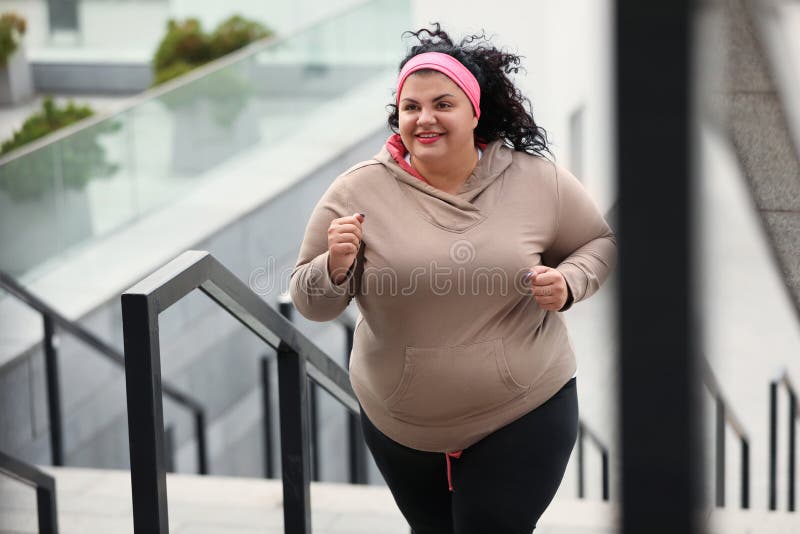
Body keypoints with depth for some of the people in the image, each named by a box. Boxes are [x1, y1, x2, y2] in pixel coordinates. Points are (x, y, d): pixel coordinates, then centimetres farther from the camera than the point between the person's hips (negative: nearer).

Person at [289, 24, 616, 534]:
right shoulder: (357, 193, -10)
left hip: (524, 415, -2)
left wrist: (568, 284, -14)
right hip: (399, 425, 2)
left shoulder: (538, 180, -9)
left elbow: (601, 242, 7)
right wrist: (336, 267, -25)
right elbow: (312, 303, -4)